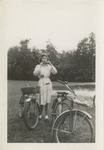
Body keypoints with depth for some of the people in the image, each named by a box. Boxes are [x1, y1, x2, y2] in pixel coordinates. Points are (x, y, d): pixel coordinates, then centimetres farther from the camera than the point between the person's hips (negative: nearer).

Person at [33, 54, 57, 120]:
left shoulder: (49, 66, 10)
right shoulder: (38, 66, 3)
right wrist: (40, 66, -21)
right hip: (42, 83, -3)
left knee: (47, 100, 6)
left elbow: (55, 72, -5)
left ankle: (46, 114, 16)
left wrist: (51, 64, -13)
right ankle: (40, 114, 12)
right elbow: (35, 73, -15)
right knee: (42, 100, -6)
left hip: (48, 83, 4)